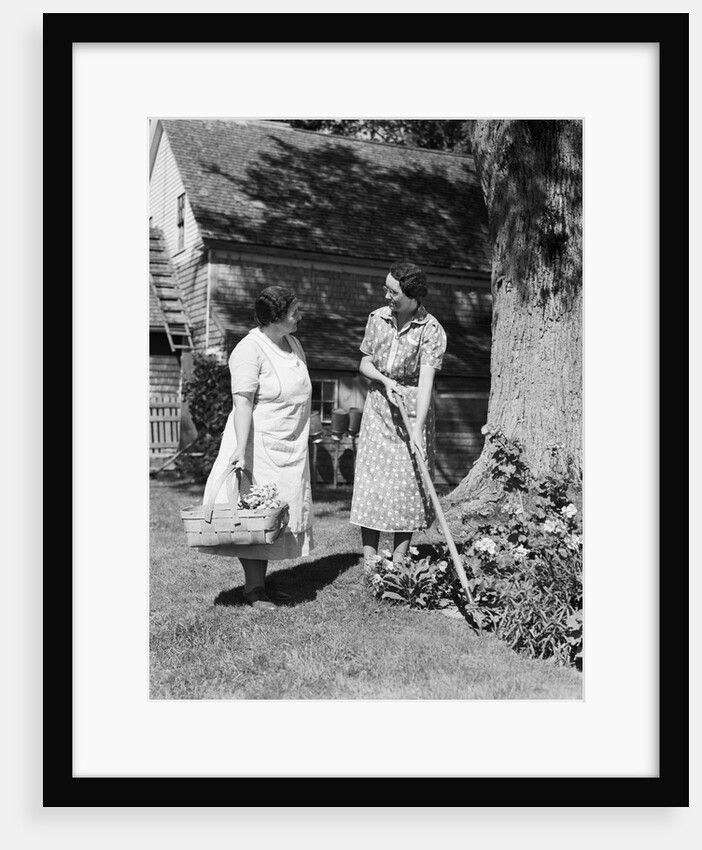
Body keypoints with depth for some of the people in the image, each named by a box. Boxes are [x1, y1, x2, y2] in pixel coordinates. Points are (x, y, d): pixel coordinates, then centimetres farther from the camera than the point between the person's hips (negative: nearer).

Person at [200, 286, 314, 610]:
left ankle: (262, 583, 19)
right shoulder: (250, 350, -16)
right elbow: (243, 403, -22)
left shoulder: (293, 344, 11)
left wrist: (300, 443, 23)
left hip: (290, 448, 8)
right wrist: (241, 449, -29)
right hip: (258, 444, -8)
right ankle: (252, 588, 7)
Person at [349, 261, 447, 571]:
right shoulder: (377, 318, 2)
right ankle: (369, 560, 3)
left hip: (413, 406, -3)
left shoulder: (431, 330, -11)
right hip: (378, 405, 3)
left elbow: (426, 379, -21)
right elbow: (365, 363, 9)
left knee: (408, 481, -1)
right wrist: (384, 380, -12)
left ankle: (399, 560, 9)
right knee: (371, 478, -1)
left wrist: (418, 427, -30)